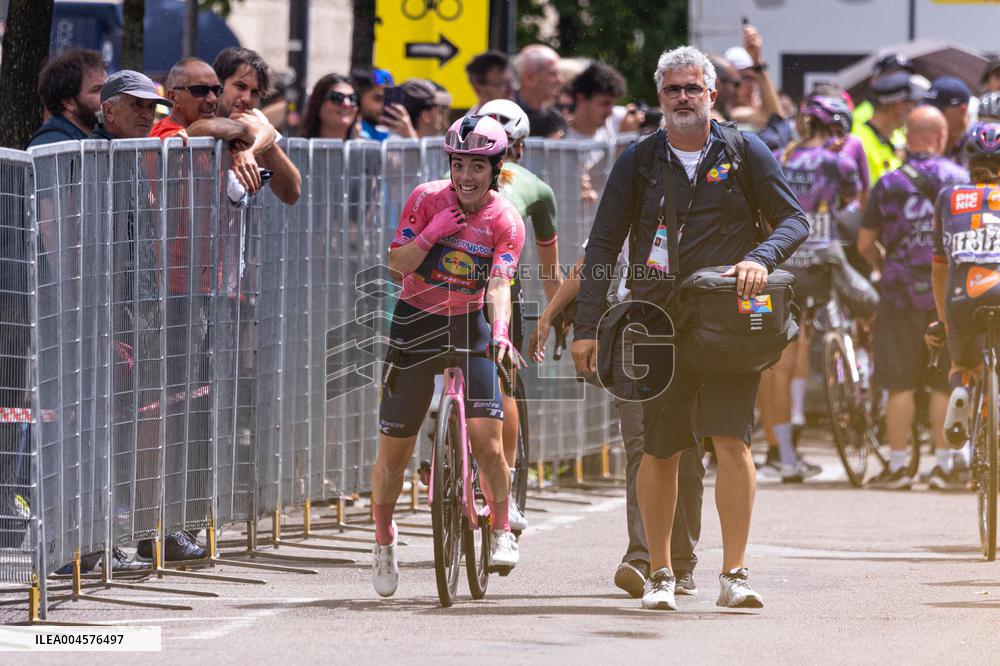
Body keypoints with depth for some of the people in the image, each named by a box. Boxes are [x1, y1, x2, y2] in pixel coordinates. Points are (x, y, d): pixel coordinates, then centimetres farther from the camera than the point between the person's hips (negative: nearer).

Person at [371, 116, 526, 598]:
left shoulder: (506, 222, -10)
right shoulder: (427, 198, -10)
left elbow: (498, 284, -22)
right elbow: (396, 265, -12)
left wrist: (500, 334, -38)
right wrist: (432, 232, -27)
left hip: (470, 328, 0)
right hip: (416, 324, 0)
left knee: (486, 437, -16)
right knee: (394, 447, 3)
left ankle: (502, 530, 5)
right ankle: (383, 538, 26)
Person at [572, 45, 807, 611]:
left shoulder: (745, 153, 4)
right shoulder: (639, 162, 6)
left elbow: (795, 220, 5)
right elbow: (603, 246, 6)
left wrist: (762, 259, -16)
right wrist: (587, 326, -1)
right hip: (658, 325, 1)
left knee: (733, 441, -13)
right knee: (660, 453, 5)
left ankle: (735, 575, -12)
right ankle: (660, 574, 17)